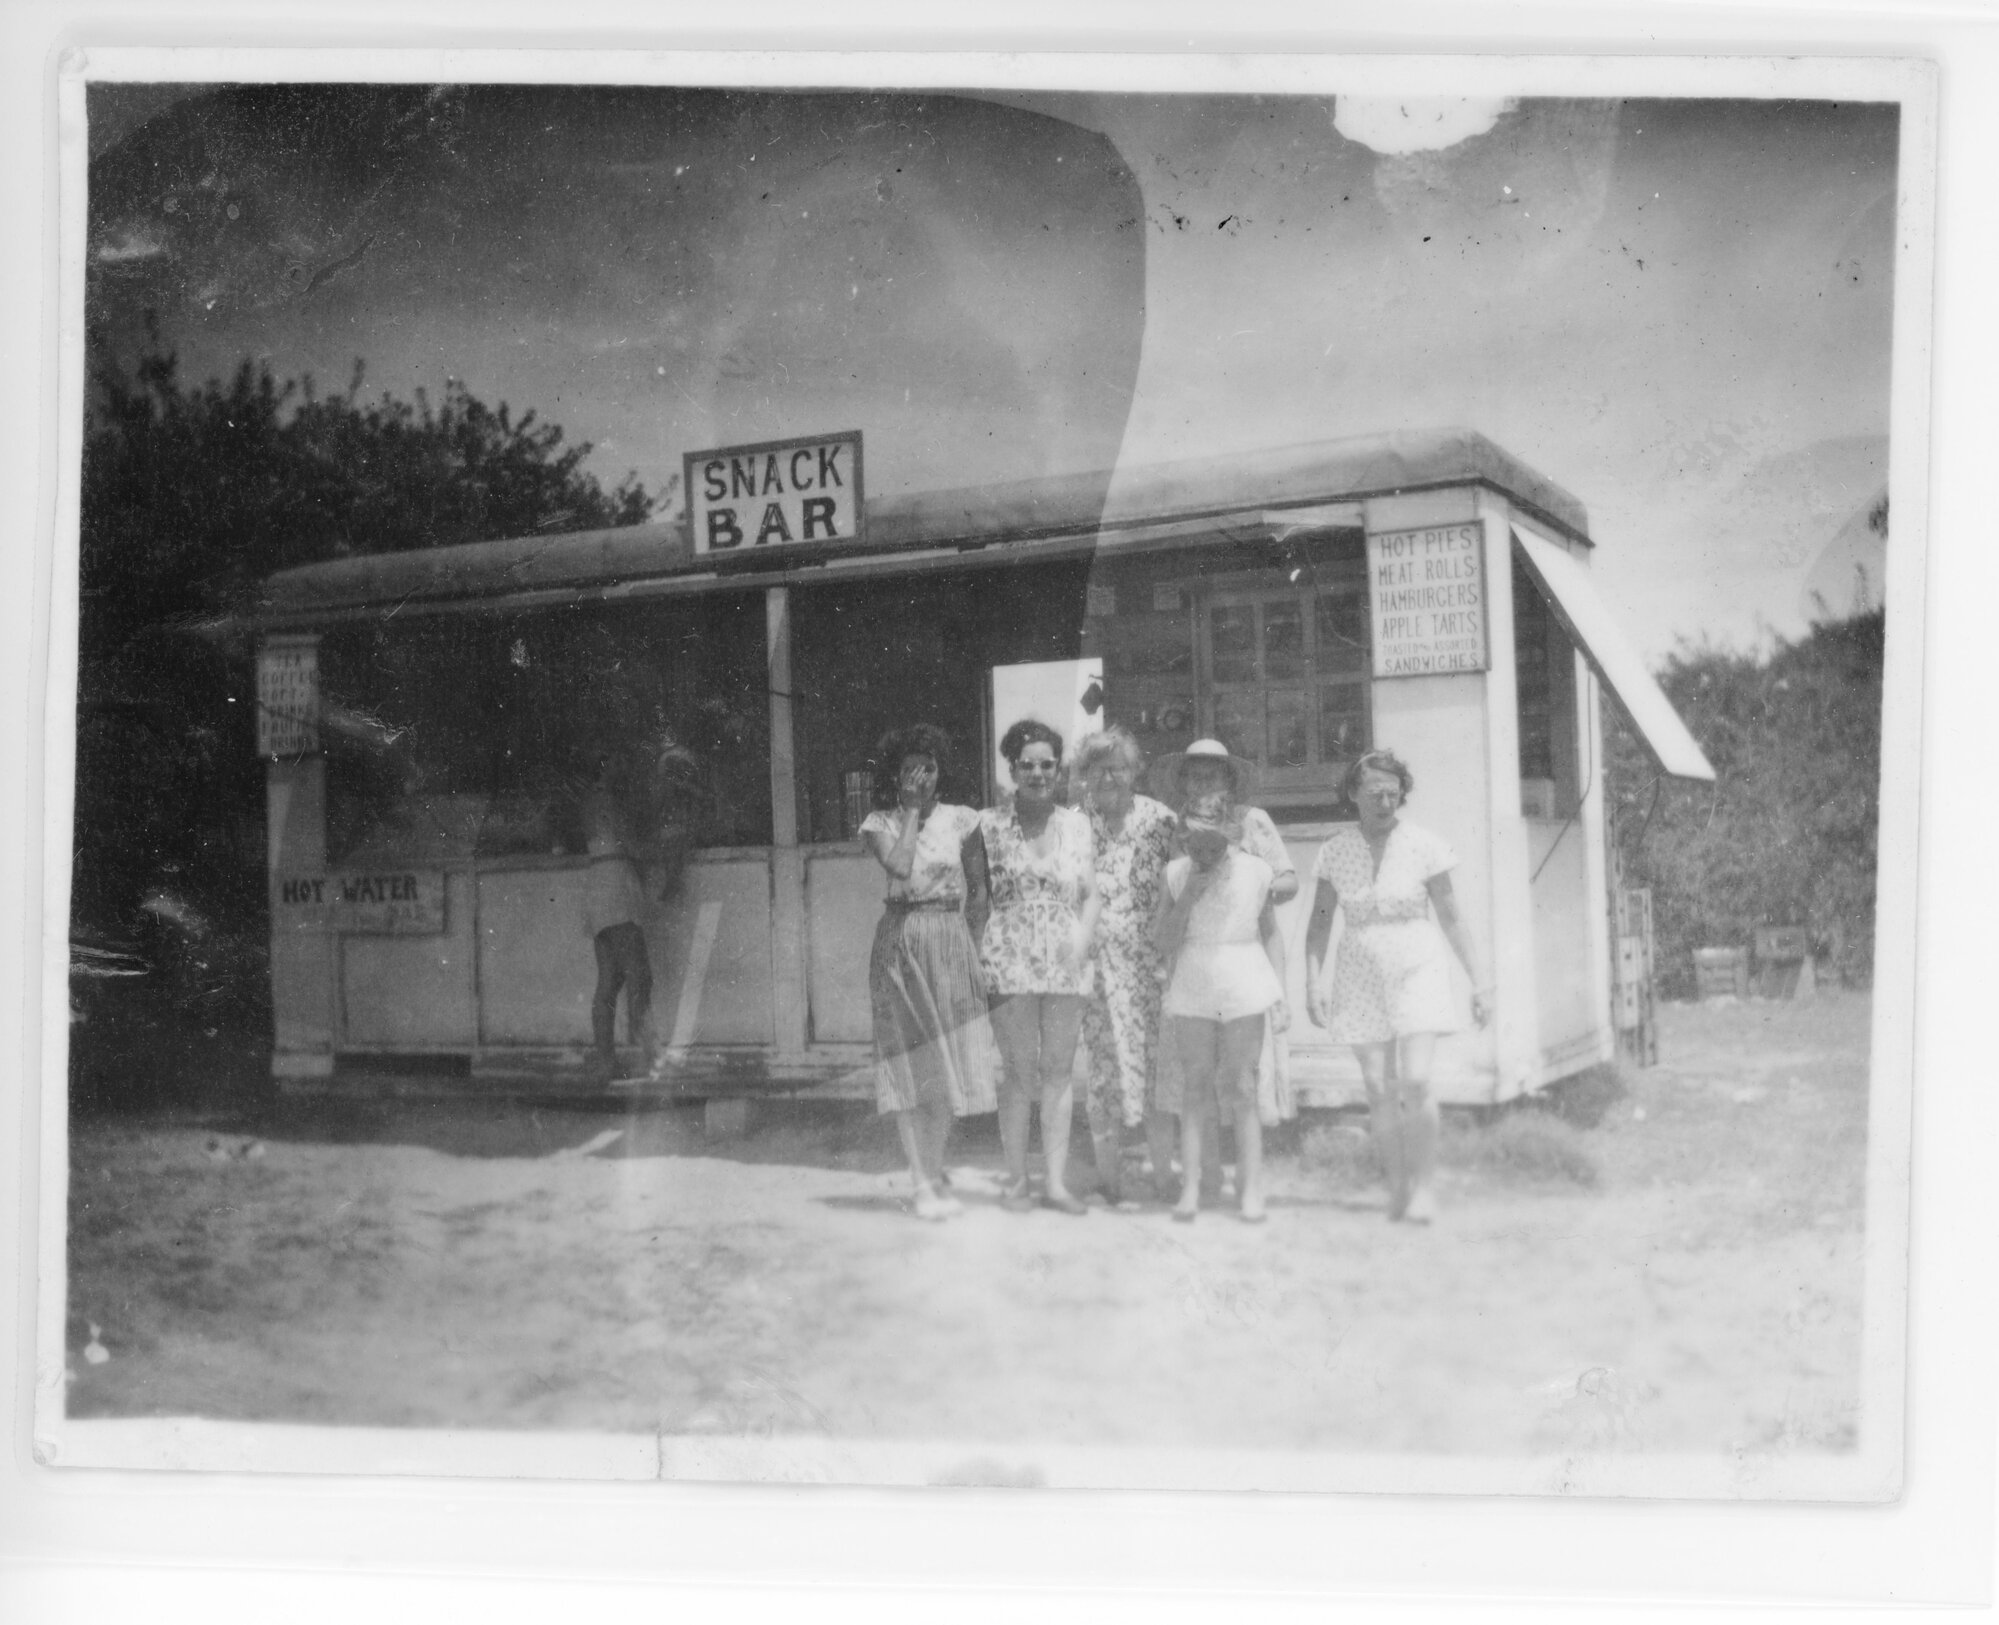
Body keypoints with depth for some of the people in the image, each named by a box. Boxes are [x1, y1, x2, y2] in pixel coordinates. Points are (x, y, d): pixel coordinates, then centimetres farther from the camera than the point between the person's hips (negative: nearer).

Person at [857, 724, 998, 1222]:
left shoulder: (958, 819, 7)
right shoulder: (880, 822, 1)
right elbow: (898, 867, -17)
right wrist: (910, 812, -10)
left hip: (951, 940, 2)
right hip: (902, 939, -2)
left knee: (948, 1060, 3)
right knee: (911, 1062, -3)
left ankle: (935, 1171, 17)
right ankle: (924, 1183, -1)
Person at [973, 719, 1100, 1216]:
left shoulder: (1077, 825, 9)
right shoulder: (991, 825, 2)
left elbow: (1091, 896, 11)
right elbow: (979, 900, 2)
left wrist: (1082, 939, -6)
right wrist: (981, 959, -7)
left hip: (1065, 965, 3)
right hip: (1011, 964, -3)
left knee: (1059, 1070, 4)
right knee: (1019, 1071, -2)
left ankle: (1056, 1180, 9)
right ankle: (1016, 1181, 6)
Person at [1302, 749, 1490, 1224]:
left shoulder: (1424, 846, -6)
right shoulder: (1336, 849, 0)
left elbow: (1451, 918, 0)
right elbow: (1319, 922, 6)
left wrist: (1478, 982, 0)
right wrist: (1313, 982, -4)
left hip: (1417, 970, -2)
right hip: (1360, 977, 2)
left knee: (1415, 1082, -14)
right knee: (1379, 1088, 1)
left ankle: (1424, 1186, -2)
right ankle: (1397, 1186, 12)